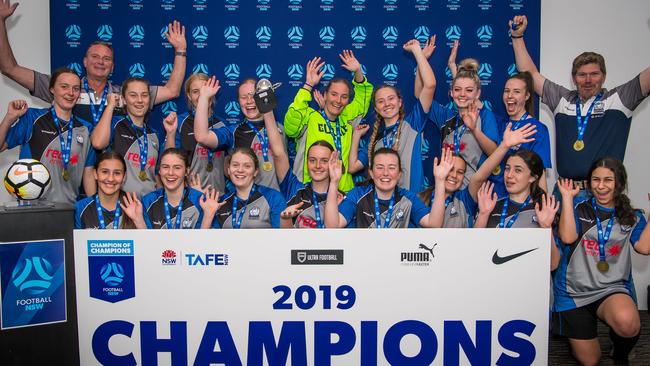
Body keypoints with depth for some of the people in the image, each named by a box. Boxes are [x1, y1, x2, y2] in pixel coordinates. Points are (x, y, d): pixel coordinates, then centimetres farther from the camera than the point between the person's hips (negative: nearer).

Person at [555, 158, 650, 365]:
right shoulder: (578, 209, 4)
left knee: (627, 322, -36)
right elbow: (567, 237, -14)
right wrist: (567, 197, -9)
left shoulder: (632, 218, 9)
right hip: (574, 292, 0)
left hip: (613, 289, 1)